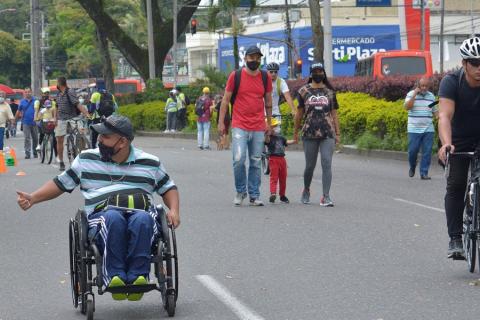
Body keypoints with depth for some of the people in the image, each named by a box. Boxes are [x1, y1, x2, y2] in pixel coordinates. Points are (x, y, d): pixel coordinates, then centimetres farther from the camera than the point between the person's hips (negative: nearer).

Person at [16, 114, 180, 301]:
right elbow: (61, 183, 23)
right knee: (113, 218, -39)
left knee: (143, 220, -39)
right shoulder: (86, 159, 18)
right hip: (102, 214, 0)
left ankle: (137, 276, -44)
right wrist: (32, 199, 10)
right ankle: (115, 276, -42)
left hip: (141, 212, 0)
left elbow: (168, 187, 26)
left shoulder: (150, 163, 17)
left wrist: (174, 210, 6)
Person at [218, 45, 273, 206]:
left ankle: (254, 196, 12)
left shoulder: (265, 77, 8)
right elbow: (225, 100, 5)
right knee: (239, 159, -14)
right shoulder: (235, 76, 0)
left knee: (256, 163, 4)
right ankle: (240, 191, 5)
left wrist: (269, 123, 17)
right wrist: (221, 122, 1)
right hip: (239, 126, -3)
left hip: (258, 128, 3)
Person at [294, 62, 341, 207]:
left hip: (328, 134, 0)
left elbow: (334, 114, 11)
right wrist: (296, 132, 12)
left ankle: (326, 196, -12)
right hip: (309, 134, 0)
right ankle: (306, 190, 32)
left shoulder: (329, 91, 10)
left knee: (327, 164, -11)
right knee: (310, 165, 6)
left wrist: (337, 134, 7)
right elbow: (299, 113, 12)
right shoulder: (304, 91, 8)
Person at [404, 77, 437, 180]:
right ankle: (412, 167, 27)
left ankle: (424, 173, 2)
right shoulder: (411, 94, 0)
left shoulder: (431, 96, 10)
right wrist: (415, 94, -17)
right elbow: (407, 107, -15)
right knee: (413, 150, 0)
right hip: (414, 129, -3)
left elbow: (435, 111, 18)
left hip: (428, 130, 3)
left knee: (427, 152, -2)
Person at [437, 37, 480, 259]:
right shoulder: (451, 82, -24)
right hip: (459, 140, -1)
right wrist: (446, 143, -53)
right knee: (456, 185, -9)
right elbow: (445, 116, -35)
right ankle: (455, 239, -9)